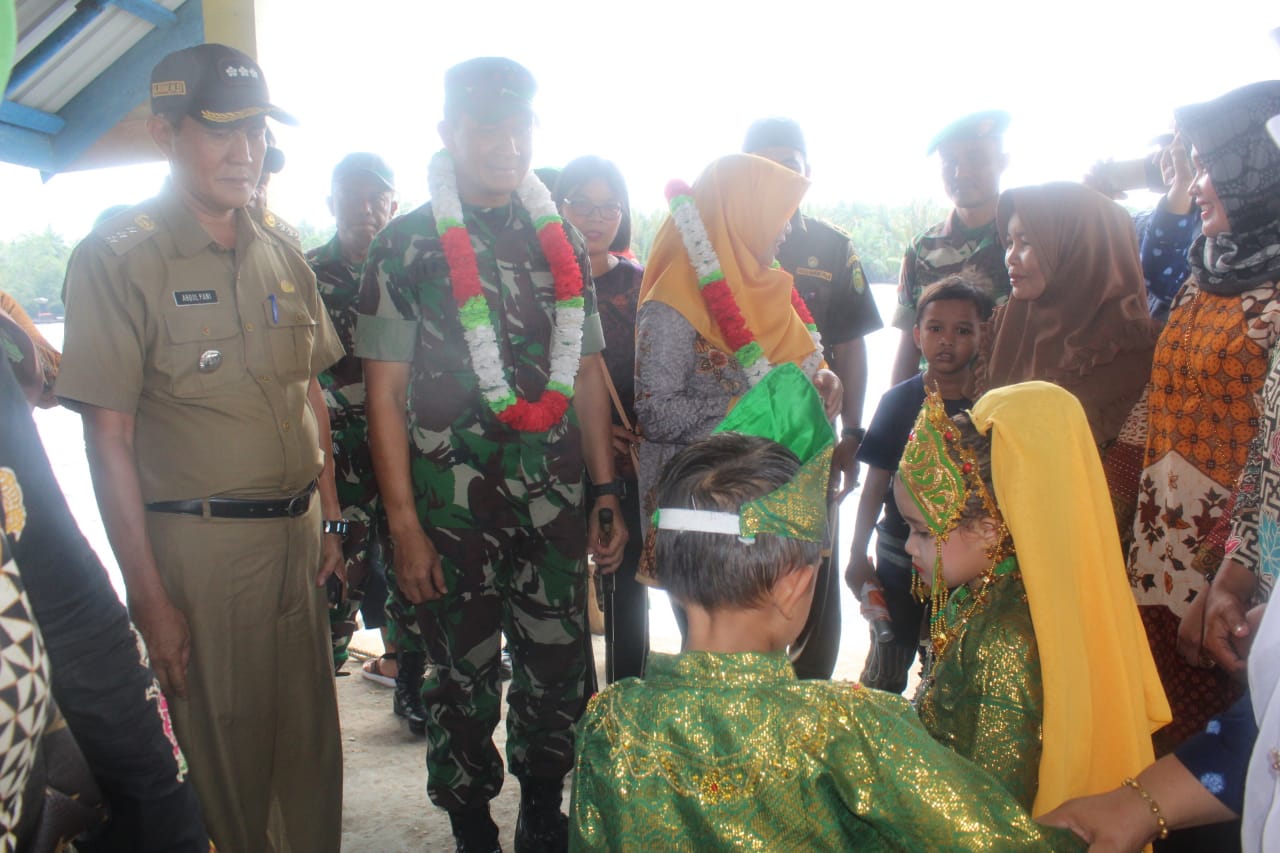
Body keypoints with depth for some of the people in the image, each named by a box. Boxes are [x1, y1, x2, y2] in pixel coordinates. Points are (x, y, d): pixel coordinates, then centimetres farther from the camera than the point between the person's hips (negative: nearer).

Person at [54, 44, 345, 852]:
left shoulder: (281, 245, 9)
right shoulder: (118, 255, -8)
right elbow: (109, 438, -11)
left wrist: (330, 518, 12)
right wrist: (150, 596, -12)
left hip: (297, 532, 5)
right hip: (197, 541, -5)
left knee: (311, 740, 16)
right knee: (222, 749, 9)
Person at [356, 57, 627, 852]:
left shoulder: (561, 240, 9)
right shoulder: (406, 245, -3)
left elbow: (587, 375, 11)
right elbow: (386, 392, -5)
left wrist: (606, 491, 7)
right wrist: (405, 526, -9)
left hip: (554, 507, 3)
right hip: (453, 509, -3)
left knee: (560, 677, 11)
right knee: (465, 684, 10)